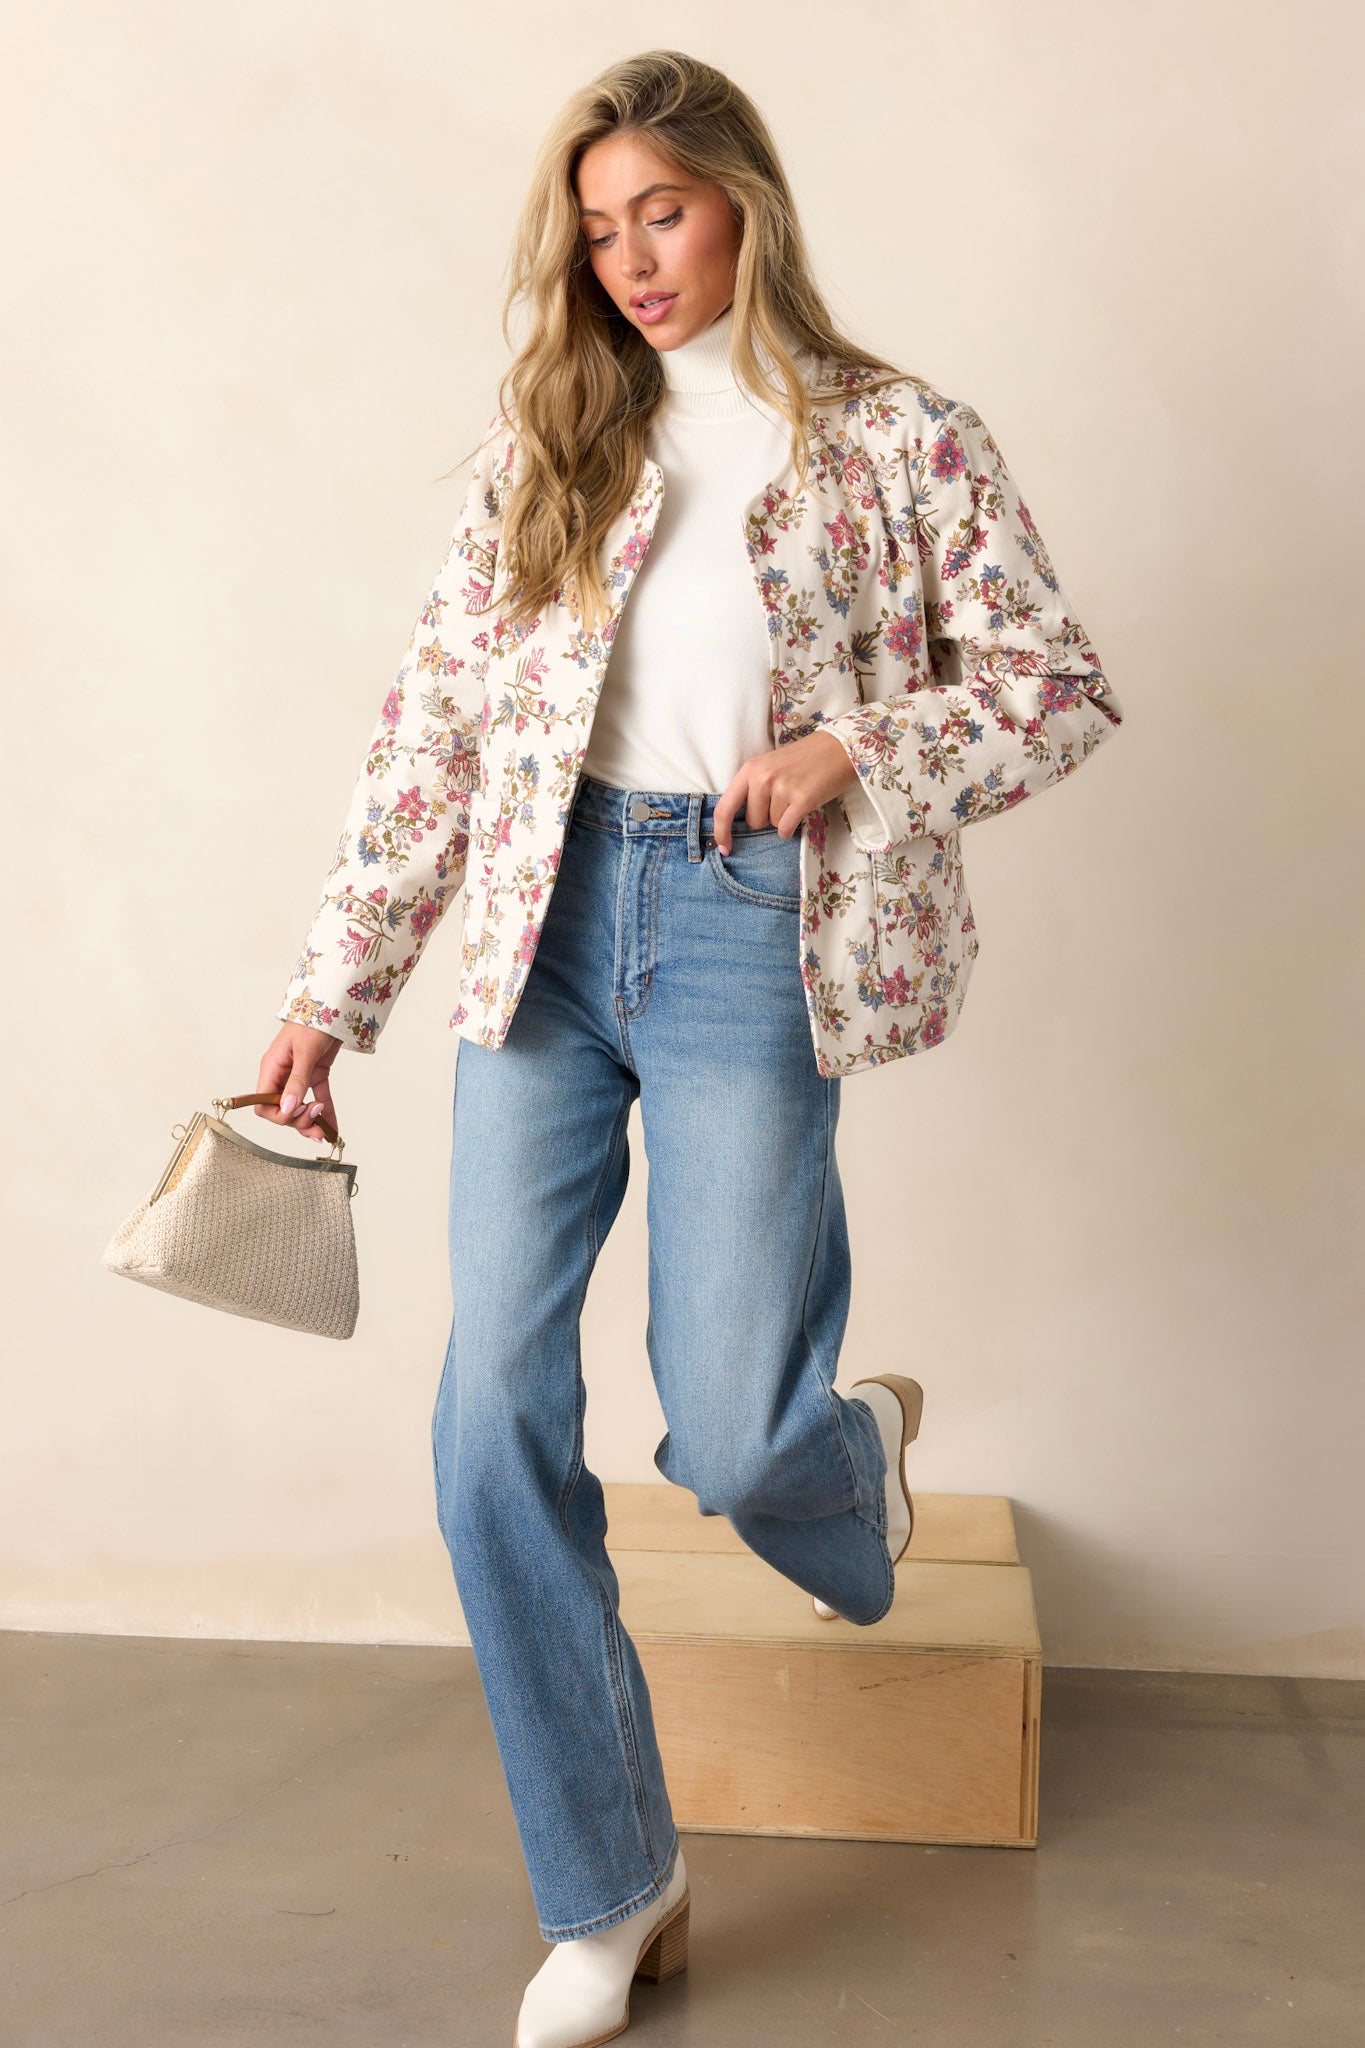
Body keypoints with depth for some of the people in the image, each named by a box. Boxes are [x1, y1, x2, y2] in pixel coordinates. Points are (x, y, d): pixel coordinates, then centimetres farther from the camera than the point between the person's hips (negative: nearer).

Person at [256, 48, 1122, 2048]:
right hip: (549, 925, 3)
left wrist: (858, 752, -12)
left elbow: (1065, 692, 6)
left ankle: (863, 1445, 38)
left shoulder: (902, 441, 3)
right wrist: (331, 993, 3)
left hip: (751, 934, -3)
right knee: (494, 1425, -2)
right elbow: (438, 717, 7)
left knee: (727, 1432, -5)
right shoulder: (547, 439, 10)